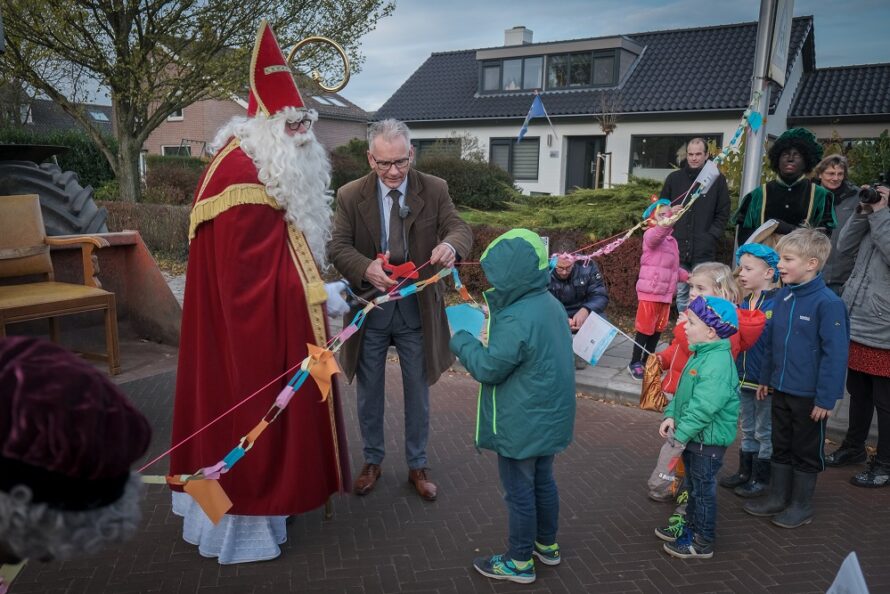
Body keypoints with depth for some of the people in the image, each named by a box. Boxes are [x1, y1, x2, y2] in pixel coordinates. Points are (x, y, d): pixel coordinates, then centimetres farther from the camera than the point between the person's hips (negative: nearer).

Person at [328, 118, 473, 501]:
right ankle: (372, 461, 36)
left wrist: (451, 244, -37)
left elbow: (460, 229, -11)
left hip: (417, 309, 0)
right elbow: (337, 246, -10)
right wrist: (366, 268, -32)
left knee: (418, 392, 13)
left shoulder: (435, 190, -5)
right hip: (370, 307, 0)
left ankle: (417, 465, 33)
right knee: (369, 393, 14)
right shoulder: (350, 195, -6)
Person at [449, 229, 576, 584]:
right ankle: (547, 545, 41)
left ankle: (520, 562, 24)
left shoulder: (516, 319, -29)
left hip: (522, 426, -9)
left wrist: (462, 341, -5)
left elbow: (487, 369, -20)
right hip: (548, 418, 9)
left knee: (519, 493, 8)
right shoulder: (551, 304, 1)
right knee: (543, 481, 23)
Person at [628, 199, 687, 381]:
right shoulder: (651, 235, -8)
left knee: (658, 328, 14)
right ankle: (635, 363, 8)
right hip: (650, 292, -8)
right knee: (645, 328, -3)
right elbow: (659, 232, -34)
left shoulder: (671, 240, 17)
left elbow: (673, 268, 21)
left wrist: (687, 276, 6)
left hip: (666, 294, 8)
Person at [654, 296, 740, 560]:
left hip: (708, 439, -9)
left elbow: (703, 407, -30)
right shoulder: (701, 355, 6)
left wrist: (680, 436, -25)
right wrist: (672, 416, 1)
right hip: (694, 436, 9)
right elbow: (683, 392, 13)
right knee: (694, 485, 23)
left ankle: (703, 542, 21)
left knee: (703, 489, 6)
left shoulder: (718, 362, -26)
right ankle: (691, 525, 40)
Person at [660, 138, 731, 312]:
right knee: (681, 294, 9)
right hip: (677, 248, 3)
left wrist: (711, 237, -7)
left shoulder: (717, 180, 3)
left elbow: (723, 214, 4)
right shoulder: (674, 178, 8)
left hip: (704, 252, -2)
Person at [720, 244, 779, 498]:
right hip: (743, 378, 8)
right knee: (747, 429, 21)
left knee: (764, 432, 10)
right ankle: (745, 472, 35)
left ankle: (760, 479, 24)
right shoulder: (744, 302, 5)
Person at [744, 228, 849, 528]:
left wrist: (826, 398, -17)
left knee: (806, 451, 12)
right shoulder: (782, 296, 1)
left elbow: (835, 354, -18)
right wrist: (765, 378, 13)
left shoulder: (828, 303, -20)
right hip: (780, 390, 6)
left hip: (809, 396, -6)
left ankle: (801, 505, 28)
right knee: (781, 447, 19)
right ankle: (777, 498, 34)